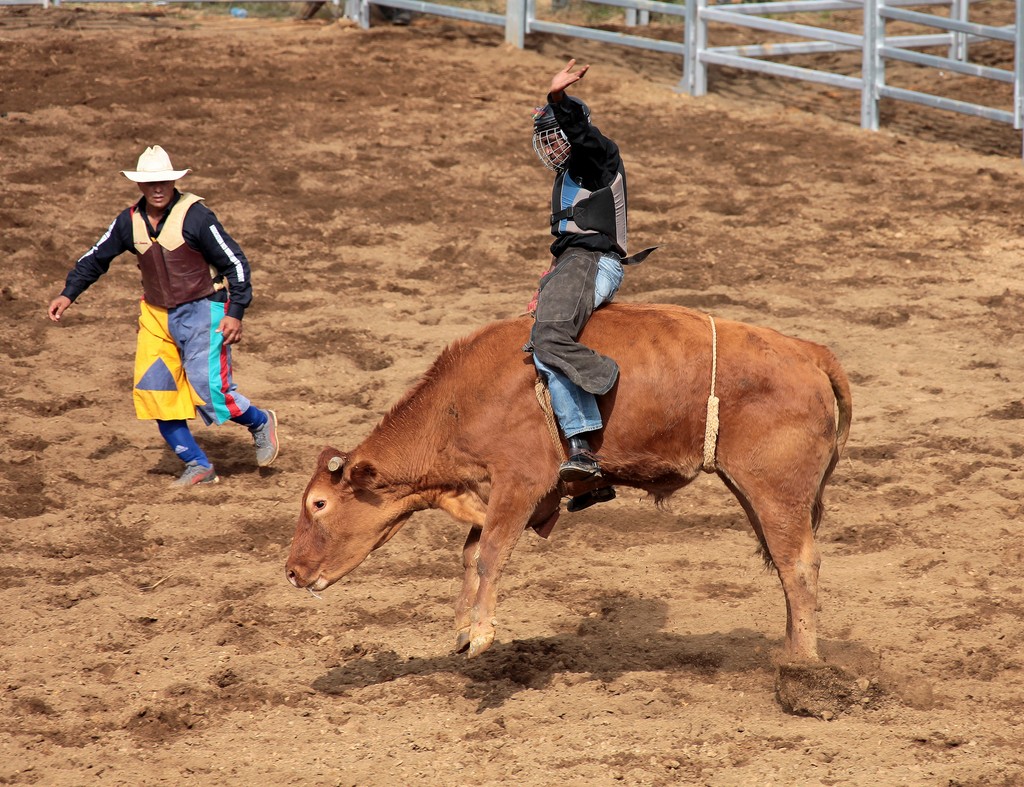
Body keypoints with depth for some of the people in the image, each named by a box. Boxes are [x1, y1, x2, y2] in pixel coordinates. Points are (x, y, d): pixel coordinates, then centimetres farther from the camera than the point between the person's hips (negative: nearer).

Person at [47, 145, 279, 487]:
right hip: (157, 316, 6)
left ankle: (260, 423, 17)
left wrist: (235, 313, -16)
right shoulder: (130, 221, 1)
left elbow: (236, 262, -11)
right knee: (154, 391, -3)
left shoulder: (196, 217, -15)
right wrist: (68, 294, 7)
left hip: (202, 311, -6)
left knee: (209, 389, -13)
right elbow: (96, 257, 15)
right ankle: (198, 466, 6)